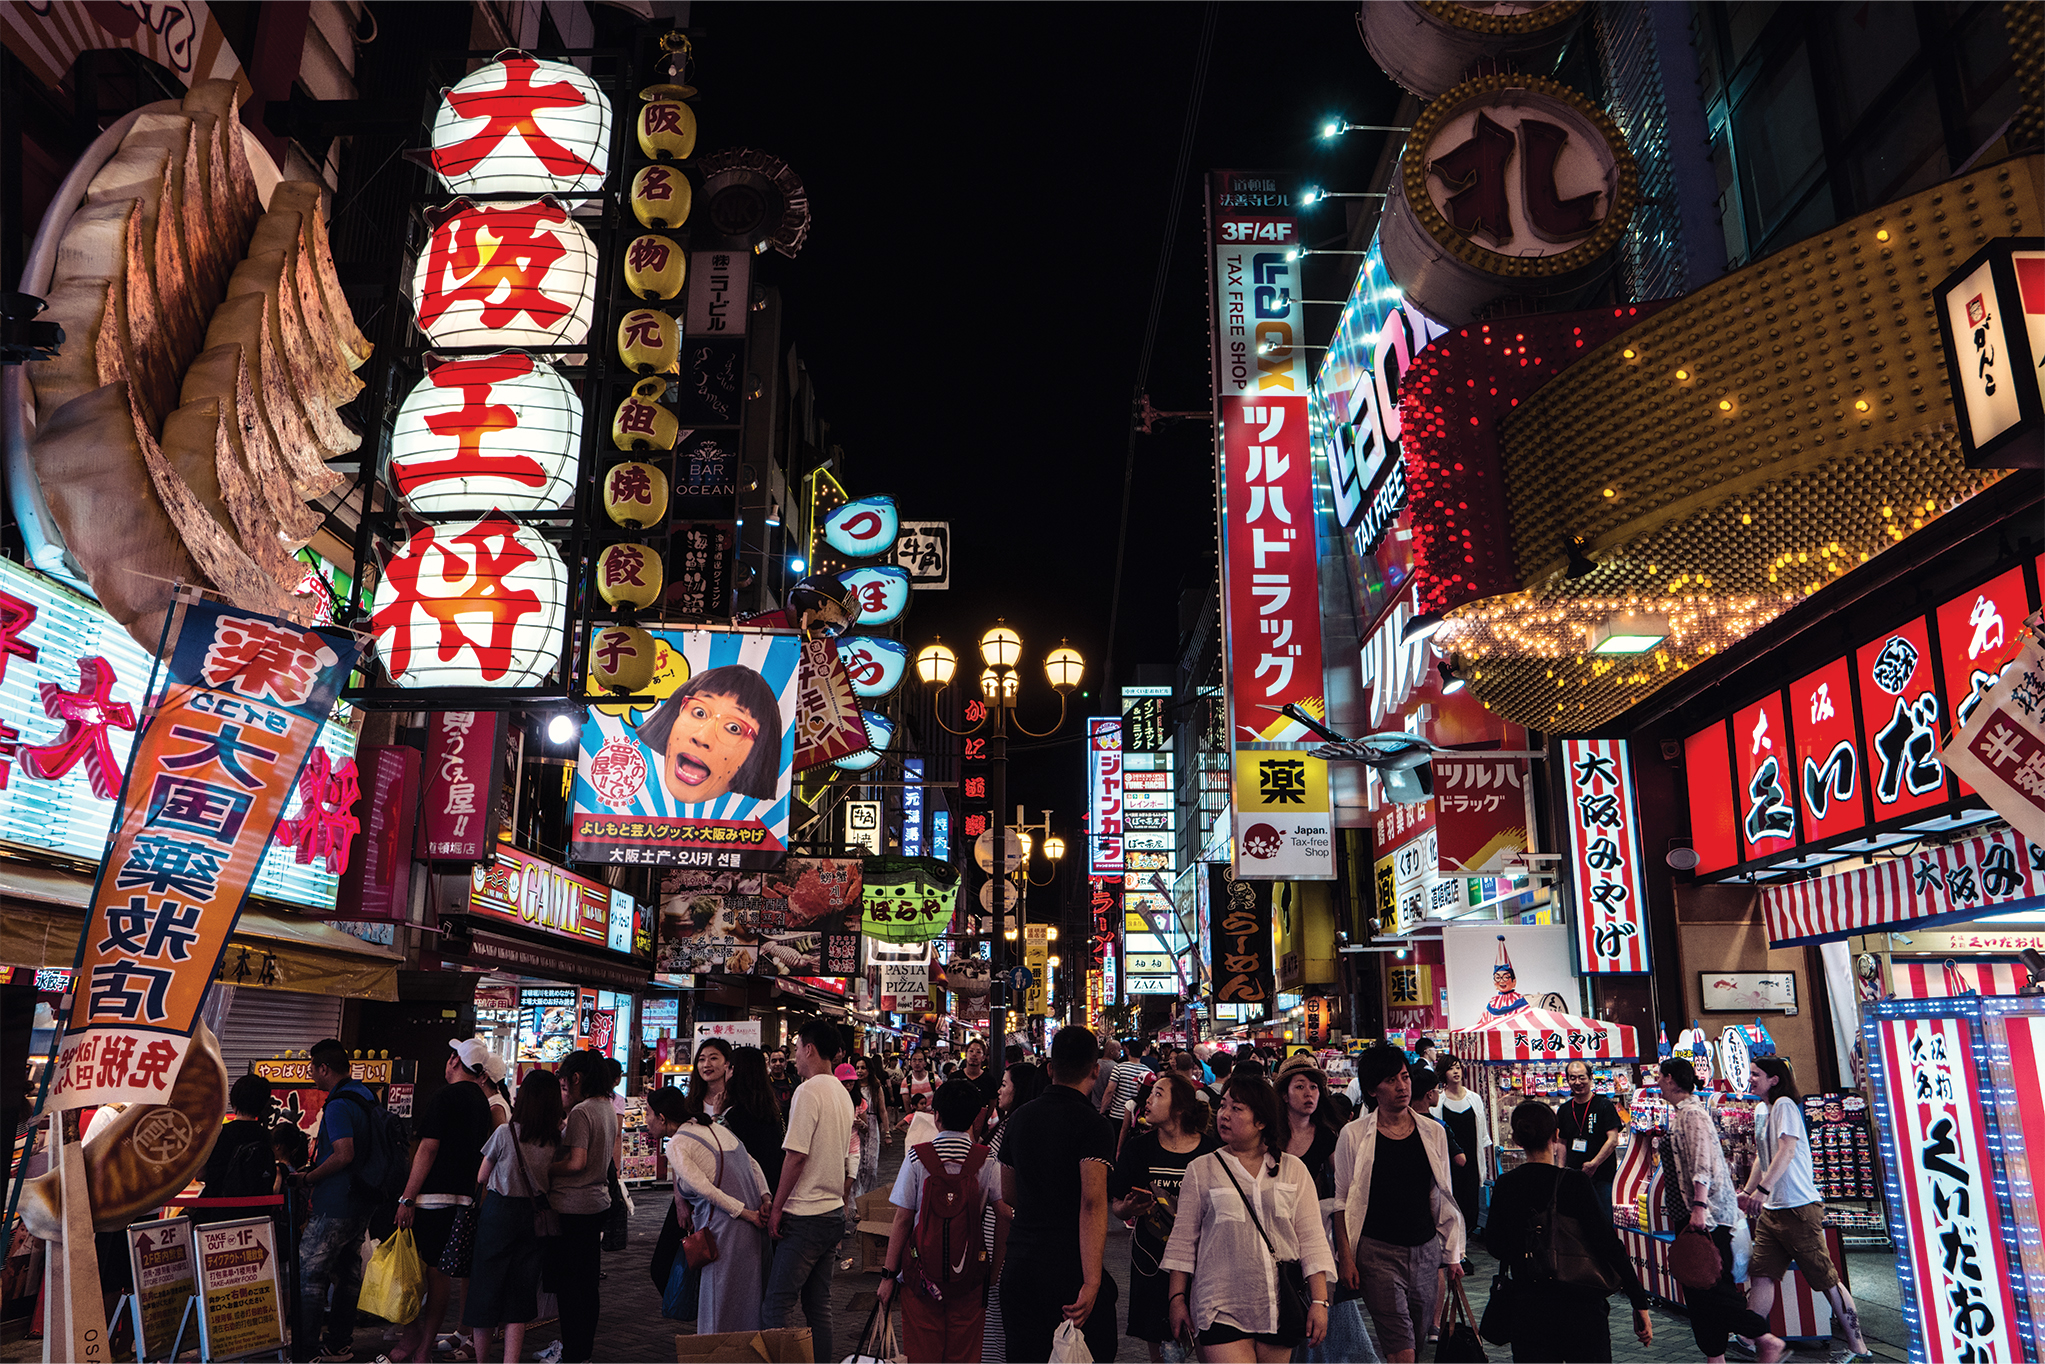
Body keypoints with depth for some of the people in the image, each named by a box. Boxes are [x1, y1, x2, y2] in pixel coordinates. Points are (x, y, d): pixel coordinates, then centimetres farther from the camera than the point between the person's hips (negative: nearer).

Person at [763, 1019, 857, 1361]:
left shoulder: (808, 1091, -14)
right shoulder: (843, 1094, 12)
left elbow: (796, 1155, -17)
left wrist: (776, 1208, -10)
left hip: (804, 1216, -8)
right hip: (834, 1211, 8)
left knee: (775, 1305, -4)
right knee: (818, 1303, 14)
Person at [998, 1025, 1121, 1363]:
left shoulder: (1019, 1118, 9)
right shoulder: (1094, 1125, -11)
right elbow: (1092, 1202, -24)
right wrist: (1092, 1282, -28)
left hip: (1019, 1262, 6)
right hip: (1069, 1267, -6)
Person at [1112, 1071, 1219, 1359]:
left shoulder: (1211, 1150, -7)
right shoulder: (1138, 1147, -1)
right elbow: (1114, 1203, 4)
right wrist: (1126, 1209, -17)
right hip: (1151, 1262, 2)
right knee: (1158, 1344, 10)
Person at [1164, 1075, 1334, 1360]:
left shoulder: (1293, 1169, 7)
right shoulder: (1201, 1170, 4)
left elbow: (1311, 1240, 6)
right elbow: (1183, 1240, 7)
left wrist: (1319, 1301, 1)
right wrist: (1177, 1299, 4)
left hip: (1280, 1310, 2)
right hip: (1222, 1310, -2)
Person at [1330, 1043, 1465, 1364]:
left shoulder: (1434, 1132, 4)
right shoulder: (1354, 1135, -5)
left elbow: (1443, 1198, 12)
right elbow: (1343, 1202, -1)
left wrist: (1452, 1255, 12)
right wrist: (1345, 1258, -6)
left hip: (1426, 1251, 4)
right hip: (1377, 1253, -4)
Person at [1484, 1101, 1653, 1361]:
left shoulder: (1505, 1186, -3)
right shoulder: (1574, 1182, -13)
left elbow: (1496, 1248, 6)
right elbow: (1608, 1244, -15)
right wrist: (1640, 1304, -9)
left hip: (1527, 1310, 3)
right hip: (1580, 1307, -2)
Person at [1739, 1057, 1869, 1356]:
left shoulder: (1784, 1105, -11)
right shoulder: (1760, 1110, 16)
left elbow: (1787, 1151, -22)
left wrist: (1762, 1190, -28)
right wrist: (1747, 1192, 22)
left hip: (1799, 1207, -8)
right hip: (1770, 1209, 8)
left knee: (1827, 1278, 0)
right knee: (1760, 1275, 3)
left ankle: (1858, 1346, 10)